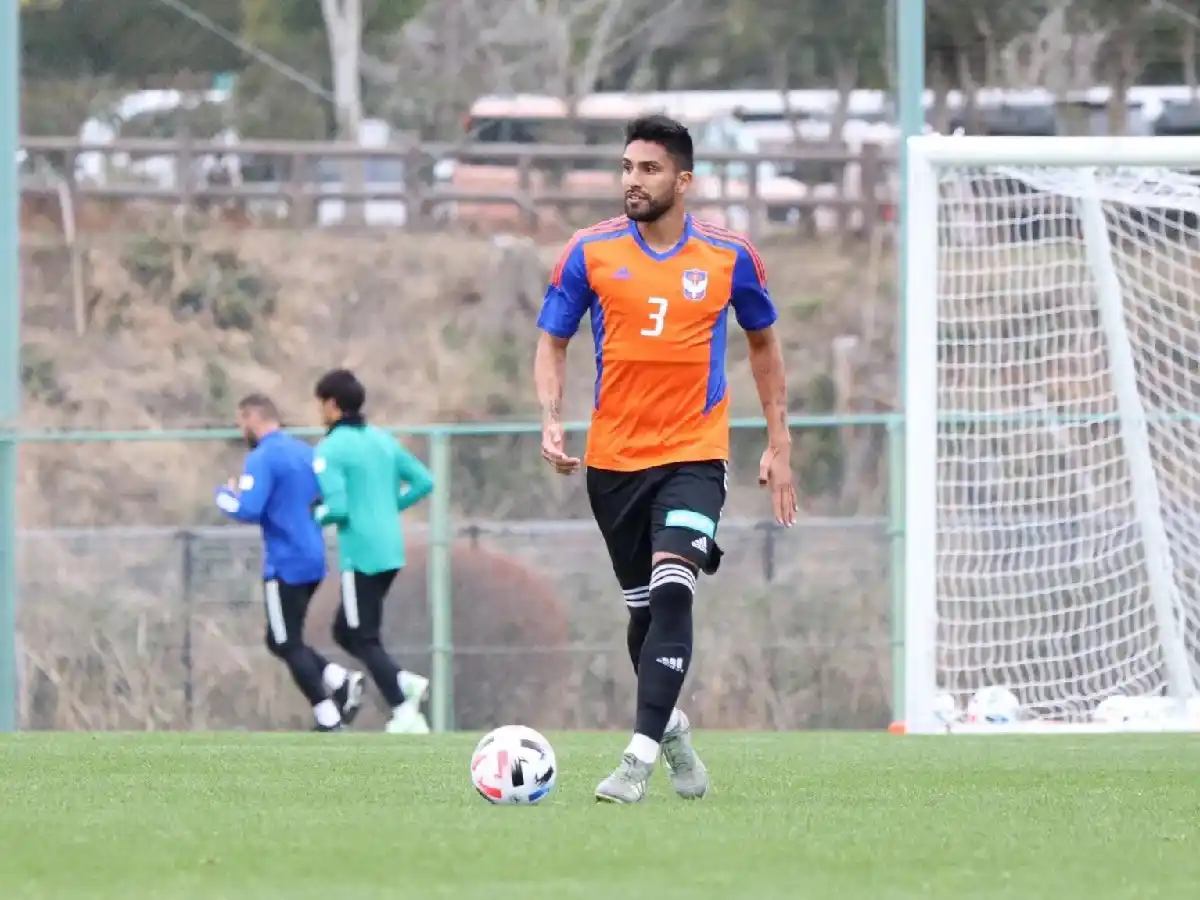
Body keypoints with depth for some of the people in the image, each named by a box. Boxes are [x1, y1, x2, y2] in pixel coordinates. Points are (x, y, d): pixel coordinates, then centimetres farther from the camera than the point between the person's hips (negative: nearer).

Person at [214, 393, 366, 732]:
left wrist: (224, 495, -3)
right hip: (312, 561, 8)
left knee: (287, 645, 1)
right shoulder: (305, 452, 12)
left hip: (286, 565, -8)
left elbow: (247, 511, -22)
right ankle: (342, 680, 3)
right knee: (281, 640, 18)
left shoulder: (262, 458, -13)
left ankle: (329, 721, -2)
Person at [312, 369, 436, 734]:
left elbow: (337, 508, -19)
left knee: (363, 639, -1)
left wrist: (315, 517, 2)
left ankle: (405, 715, -10)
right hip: (390, 550, 8)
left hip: (361, 555, -8)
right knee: (346, 631, 18)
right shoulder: (383, 440, 12)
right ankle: (405, 681, 0)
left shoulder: (330, 449, -11)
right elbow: (424, 482, 12)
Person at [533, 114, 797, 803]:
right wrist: (552, 420, -11)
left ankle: (641, 758, -23)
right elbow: (553, 342, 6)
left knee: (672, 591, -20)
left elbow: (763, 341, 12)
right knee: (644, 605, 12)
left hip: (695, 454, -2)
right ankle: (670, 726, 37)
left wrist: (779, 444, 10)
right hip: (613, 458, 2)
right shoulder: (590, 253, -1)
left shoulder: (729, 256, -2)